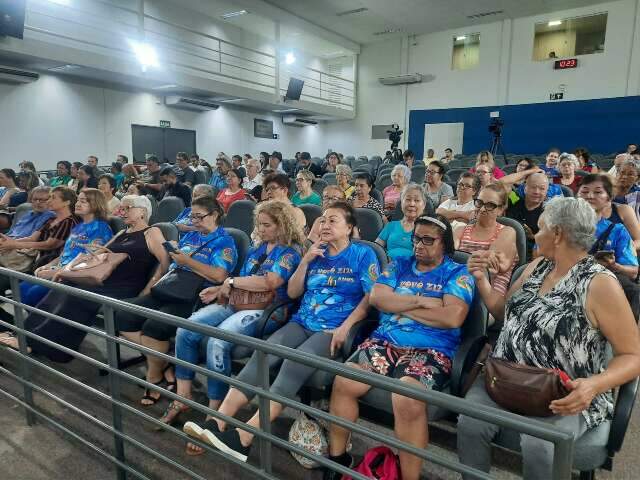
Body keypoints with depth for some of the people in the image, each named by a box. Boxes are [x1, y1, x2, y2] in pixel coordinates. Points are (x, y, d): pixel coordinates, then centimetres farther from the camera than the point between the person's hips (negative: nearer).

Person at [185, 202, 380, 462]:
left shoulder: (363, 254, 3)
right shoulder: (316, 253, 18)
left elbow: (371, 297, -6)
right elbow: (292, 293, 14)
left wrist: (345, 327, -18)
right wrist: (305, 261, 1)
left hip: (333, 330, -5)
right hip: (302, 322, 5)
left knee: (294, 363, -31)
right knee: (261, 355, -22)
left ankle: (244, 437, -34)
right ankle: (216, 423, -27)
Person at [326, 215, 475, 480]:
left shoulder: (458, 273, 4)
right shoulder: (399, 265, 16)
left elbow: (452, 318, -13)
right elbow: (377, 297, -1)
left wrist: (399, 304, -5)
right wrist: (421, 301, -8)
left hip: (431, 350, -4)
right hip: (384, 340, 4)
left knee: (407, 399, -33)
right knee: (343, 382, -17)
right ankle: (337, 456, 6)